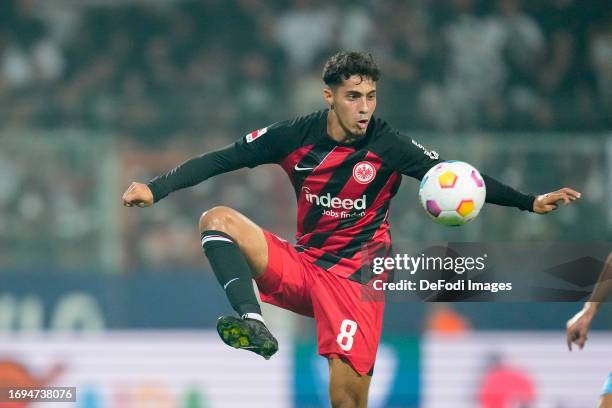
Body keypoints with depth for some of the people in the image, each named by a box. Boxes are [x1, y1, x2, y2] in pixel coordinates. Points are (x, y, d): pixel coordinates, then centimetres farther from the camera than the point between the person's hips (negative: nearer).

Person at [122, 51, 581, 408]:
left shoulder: (389, 146, -11)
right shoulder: (295, 136, -6)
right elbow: (223, 159, -2)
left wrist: (530, 202, -18)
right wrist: (156, 188, -11)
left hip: (354, 277, -3)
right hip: (301, 266, 3)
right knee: (217, 220, -18)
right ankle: (253, 323, -35)